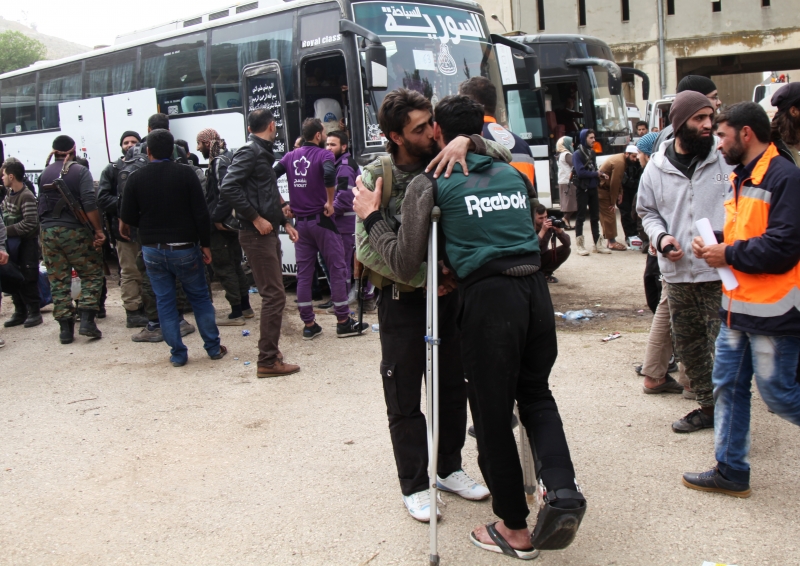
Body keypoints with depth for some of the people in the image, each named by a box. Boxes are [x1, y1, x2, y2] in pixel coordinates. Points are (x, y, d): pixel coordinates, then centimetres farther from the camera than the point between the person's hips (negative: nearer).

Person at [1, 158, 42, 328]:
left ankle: (34, 312, 9)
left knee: (28, 280, -2)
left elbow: (30, 223, -23)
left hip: (26, 244, -8)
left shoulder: (27, 197, -17)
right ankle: (20, 312, 21)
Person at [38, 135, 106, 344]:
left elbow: (41, 205, 16)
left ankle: (65, 328, 9)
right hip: (74, 232, -4)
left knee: (58, 281, 8)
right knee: (92, 273, 7)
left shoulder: (44, 174, 11)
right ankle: (86, 320, -4)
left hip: (48, 232, 5)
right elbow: (90, 204, -15)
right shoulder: (80, 171, -5)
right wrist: (99, 230, -12)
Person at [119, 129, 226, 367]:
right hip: (184, 248, -1)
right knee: (200, 298, 11)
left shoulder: (136, 178, -4)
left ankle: (177, 353, 12)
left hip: (152, 249, 1)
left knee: (164, 302, 9)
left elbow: (127, 218, 0)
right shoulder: (185, 173, -8)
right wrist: (206, 245, -1)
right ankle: (213, 348, 16)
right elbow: (201, 214, -10)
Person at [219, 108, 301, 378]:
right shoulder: (249, 151, -12)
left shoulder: (262, 152, 17)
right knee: (274, 295, -9)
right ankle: (268, 361, -3)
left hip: (268, 232, 10)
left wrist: (284, 222, 17)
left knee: (274, 294, 15)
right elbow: (228, 188, -23)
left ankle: (271, 350, 25)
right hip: (257, 234, -10)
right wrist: (256, 218, -20)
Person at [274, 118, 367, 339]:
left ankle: (309, 325, 12)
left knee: (303, 273, 8)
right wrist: (330, 202, -17)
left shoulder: (291, 156, 7)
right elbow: (329, 174, -29)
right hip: (321, 220, -5)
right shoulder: (323, 154, -8)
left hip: (300, 222, 6)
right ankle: (343, 322, 8)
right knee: (337, 270, 4)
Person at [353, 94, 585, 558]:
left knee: (493, 415, 8)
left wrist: (372, 218, 11)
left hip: (489, 296, -5)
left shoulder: (429, 183, 2)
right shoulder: (514, 173, 18)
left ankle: (516, 530, 22)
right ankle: (563, 490, 3)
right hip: (536, 288, 5)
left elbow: (407, 264, -1)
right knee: (536, 394, 23)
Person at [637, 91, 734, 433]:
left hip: (720, 273, -4)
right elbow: (647, 211, 17)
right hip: (677, 274, 4)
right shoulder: (656, 168, 6)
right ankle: (708, 406, 29)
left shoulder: (726, 160, -2)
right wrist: (661, 237, -3)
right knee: (687, 345, 13)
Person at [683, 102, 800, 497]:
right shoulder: (740, 178, 14)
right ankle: (731, 471, 22)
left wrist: (728, 254, -14)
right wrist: (714, 245, 4)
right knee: (728, 386, 12)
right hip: (737, 306, 9)